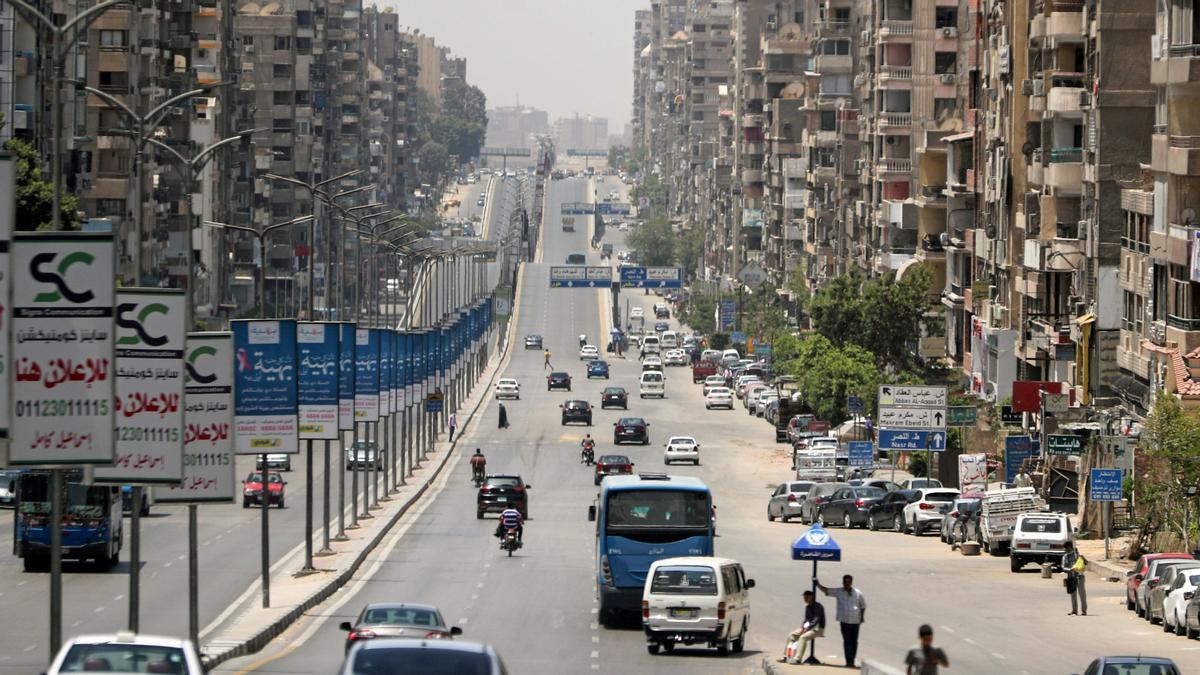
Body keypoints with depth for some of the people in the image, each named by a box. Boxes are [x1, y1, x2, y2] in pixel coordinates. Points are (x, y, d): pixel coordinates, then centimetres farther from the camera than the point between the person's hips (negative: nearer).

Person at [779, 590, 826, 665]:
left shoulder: (818, 607, -14)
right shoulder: (807, 607, 12)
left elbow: (817, 620, -21)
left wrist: (807, 629, -24)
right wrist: (802, 628, -2)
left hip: (818, 629, -9)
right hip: (808, 627, 9)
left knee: (803, 637, -33)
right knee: (791, 635, -1)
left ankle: (797, 659, -36)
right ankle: (786, 657, -1)